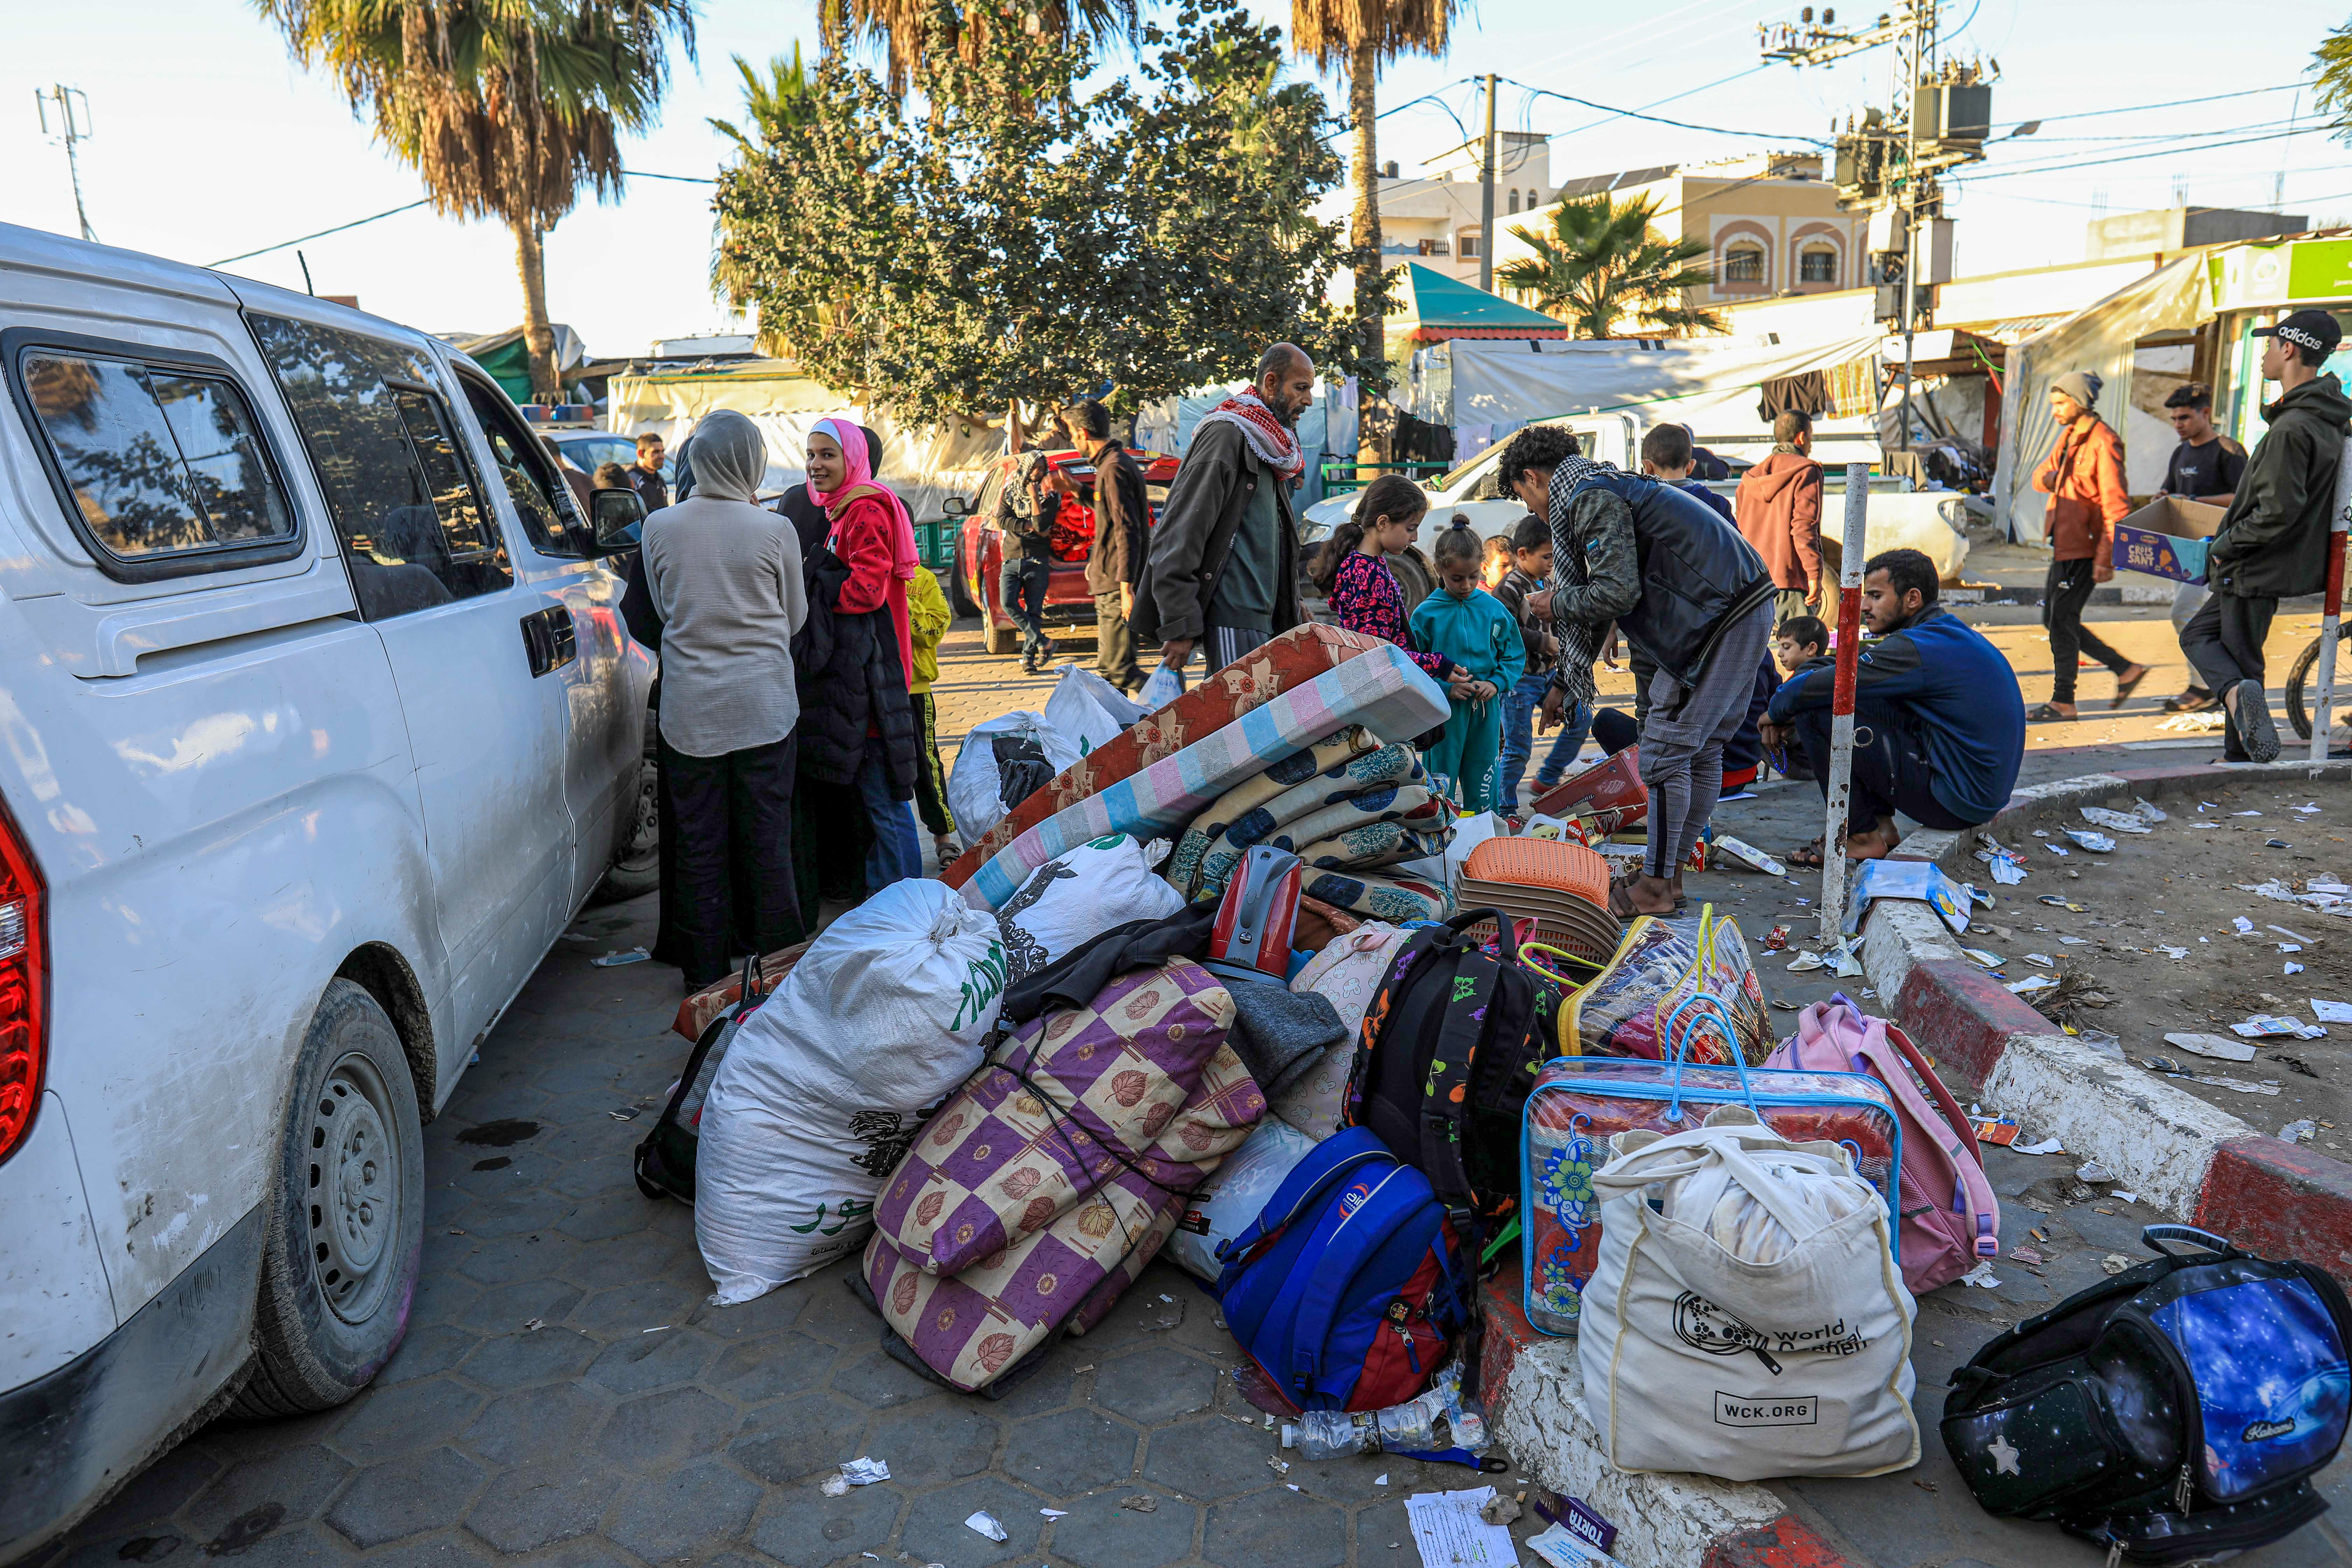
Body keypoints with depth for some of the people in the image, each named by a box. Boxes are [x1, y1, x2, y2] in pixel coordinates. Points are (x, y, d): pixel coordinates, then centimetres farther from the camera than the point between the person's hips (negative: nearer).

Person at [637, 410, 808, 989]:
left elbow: (663, 611, 10)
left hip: (689, 707, 2)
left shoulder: (660, 527, -2)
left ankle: (707, 973, 18)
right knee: (767, 838, 8)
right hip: (764, 704, -1)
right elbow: (795, 617, 4)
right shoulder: (775, 530, -8)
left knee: (699, 841, 10)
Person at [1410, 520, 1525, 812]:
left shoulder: (1493, 609, 4)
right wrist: (1446, 687, -15)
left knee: (1482, 790, 10)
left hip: (1486, 711, 3)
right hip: (1443, 714, -3)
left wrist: (1496, 682, -6)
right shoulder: (1427, 614, -5)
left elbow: (1515, 655, 10)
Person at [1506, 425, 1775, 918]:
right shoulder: (1603, 491, 24)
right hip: (1745, 613, 11)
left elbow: (1617, 593, -21)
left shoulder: (1591, 499, -10)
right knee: (1700, 748, 14)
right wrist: (1562, 683, 33)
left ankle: (1655, 887, 1)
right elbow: (1597, 603, 29)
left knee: (1665, 751, -5)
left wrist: (1553, 603, -1)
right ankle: (1671, 872, 23)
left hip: (1720, 618, -11)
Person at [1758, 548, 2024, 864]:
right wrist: (1790, 718, 8)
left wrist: (1777, 711, 2)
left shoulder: (1918, 649, -18)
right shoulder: (1951, 634, 14)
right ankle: (1881, 824, 14)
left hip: (1955, 801, -10)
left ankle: (1861, 837, -1)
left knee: (1817, 712, -14)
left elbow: (1820, 685, -19)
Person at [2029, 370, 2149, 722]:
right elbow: (2041, 475, 20)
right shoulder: (2069, 435, 13)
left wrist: (2106, 559, -22)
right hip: (2063, 544, 9)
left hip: (2084, 547, -9)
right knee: (2054, 618, 13)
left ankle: (2063, 702, 3)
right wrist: (2049, 477, -6)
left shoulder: (2103, 442, -15)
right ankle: (2126, 669, 23)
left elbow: (2116, 505, -18)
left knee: (2062, 620, -5)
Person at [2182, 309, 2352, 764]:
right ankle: (2239, 693, 8)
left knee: (2241, 658, 2)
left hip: (2257, 569, -10)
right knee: (2198, 634, 16)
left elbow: (2278, 511, -27)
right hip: (2275, 564, 10)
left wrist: (2224, 545, -13)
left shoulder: (2291, 428, -22)